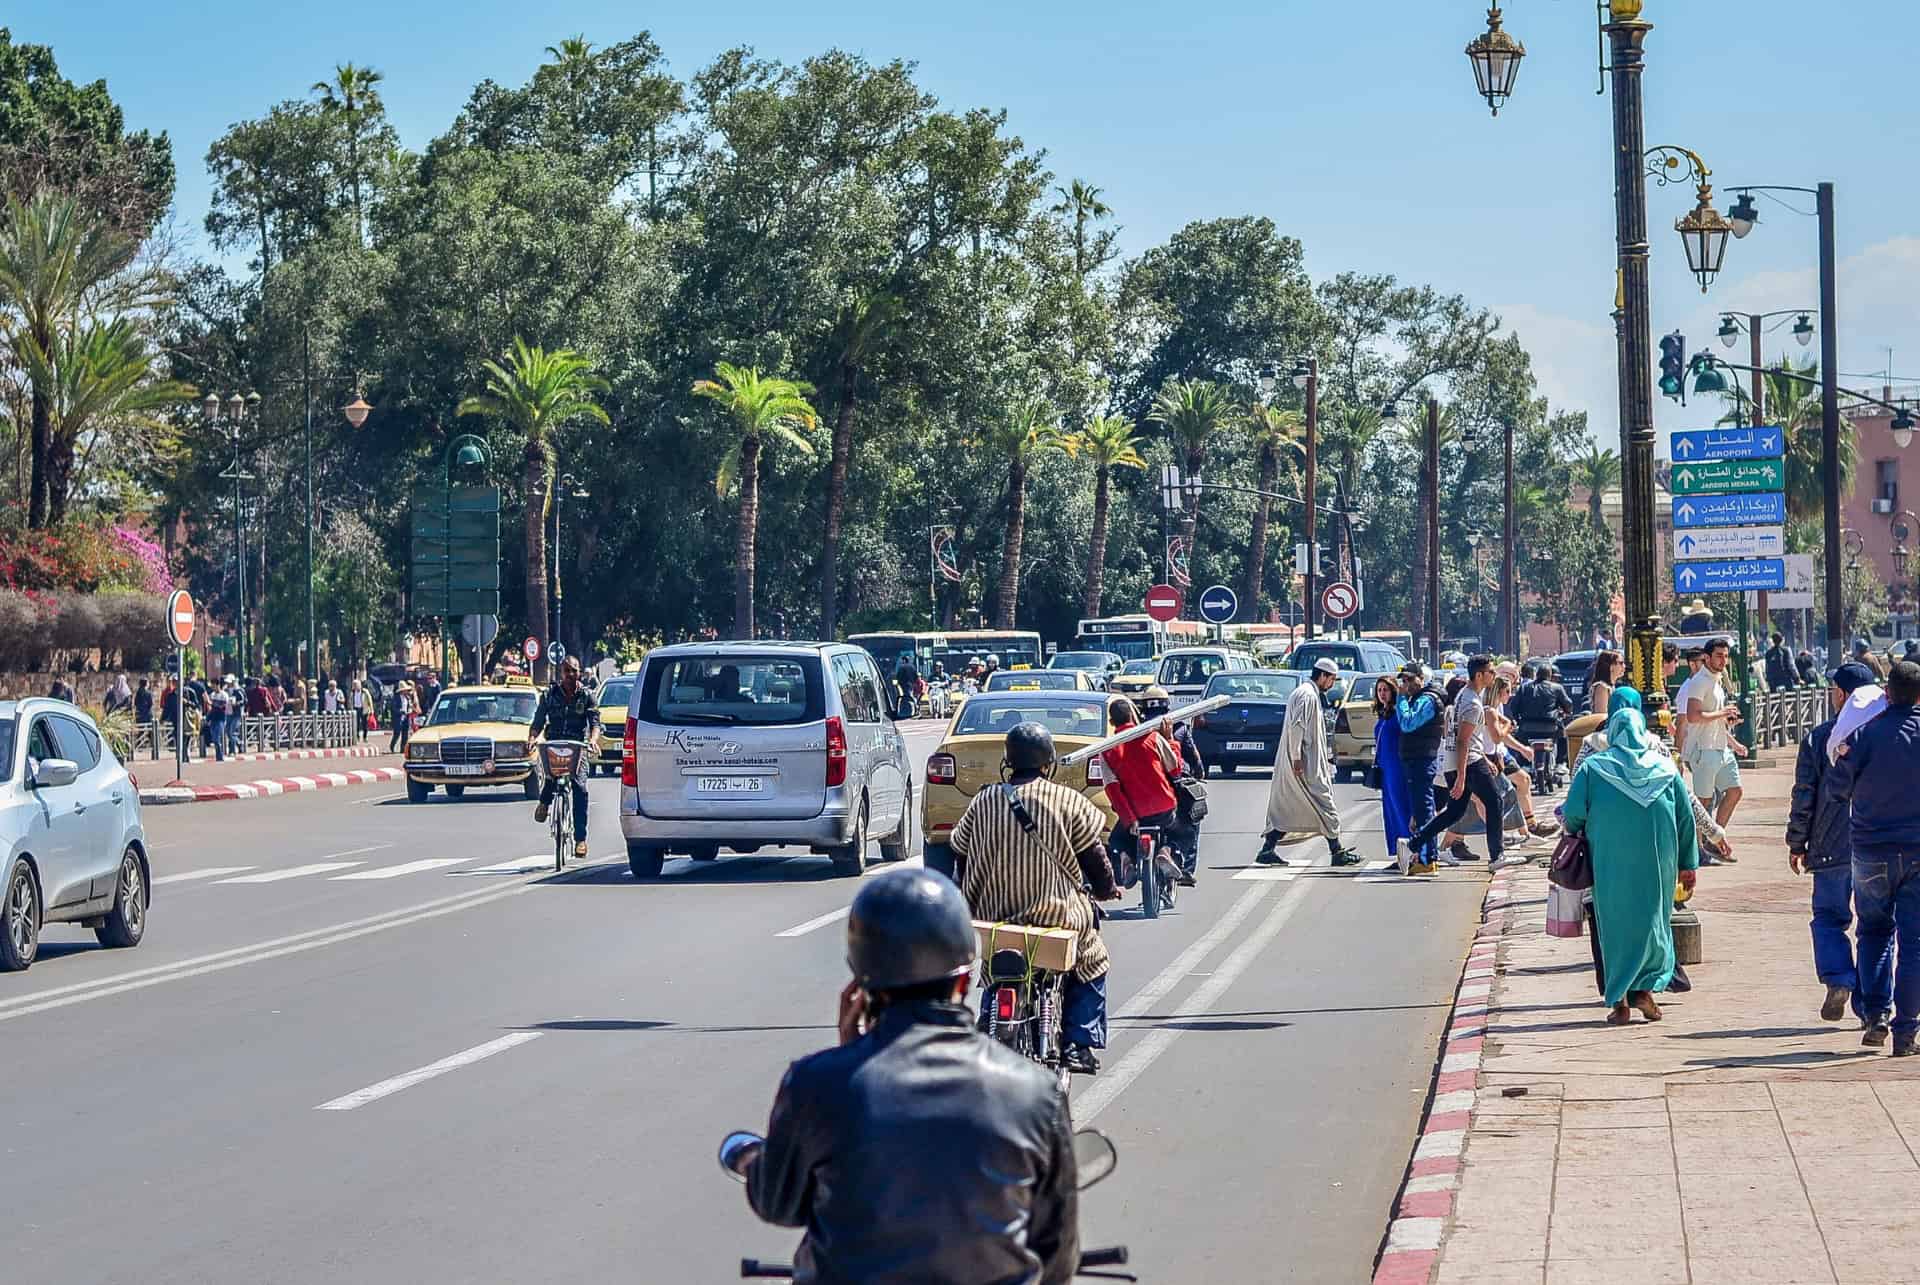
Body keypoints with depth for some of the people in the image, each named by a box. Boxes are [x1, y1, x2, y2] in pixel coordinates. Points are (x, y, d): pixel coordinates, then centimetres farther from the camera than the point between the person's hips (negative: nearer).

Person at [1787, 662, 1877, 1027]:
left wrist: (1796, 844, 9)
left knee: (1829, 917, 11)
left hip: (1833, 846, -1)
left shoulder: (1818, 739, -3)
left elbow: (1804, 796, -1)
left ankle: (1838, 980, -11)